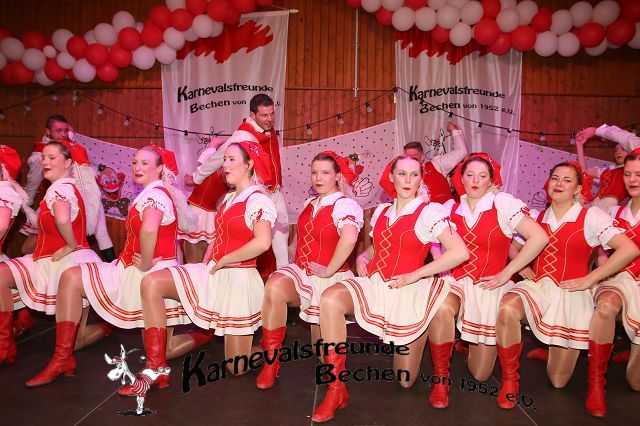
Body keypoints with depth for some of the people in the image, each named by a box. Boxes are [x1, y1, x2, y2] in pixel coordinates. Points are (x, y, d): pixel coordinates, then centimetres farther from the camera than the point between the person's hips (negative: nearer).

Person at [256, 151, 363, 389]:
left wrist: (329, 271, -26)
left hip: (329, 279, -5)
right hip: (301, 271, 5)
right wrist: (296, 263, 14)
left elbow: (349, 239, -33)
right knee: (274, 287, -31)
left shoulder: (345, 205, -13)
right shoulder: (309, 204, 12)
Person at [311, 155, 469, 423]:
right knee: (330, 298, -31)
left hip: (409, 292, -3)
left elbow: (460, 252, -18)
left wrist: (414, 275, -17)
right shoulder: (381, 212, 11)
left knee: (406, 380, 4)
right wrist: (362, 259, 2)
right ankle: (336, 389, -23)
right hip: (375, 286, 4)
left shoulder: (430, 211, -6)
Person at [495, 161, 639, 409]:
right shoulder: (537, 218, 9)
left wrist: (589, 280, -14)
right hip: (537, 286, 2)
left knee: (558, 380, 2)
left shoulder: (591, 217, -3)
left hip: (571, 293, -2)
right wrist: (523, 269, 0)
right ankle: (509, 380, -16)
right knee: (507, 308, -36)